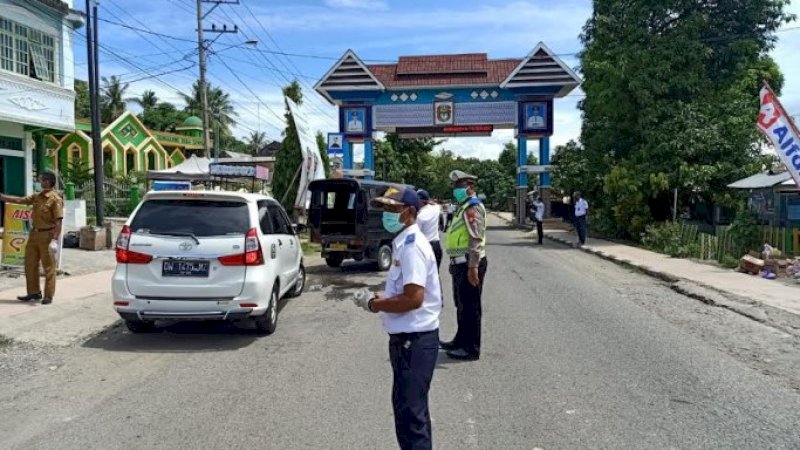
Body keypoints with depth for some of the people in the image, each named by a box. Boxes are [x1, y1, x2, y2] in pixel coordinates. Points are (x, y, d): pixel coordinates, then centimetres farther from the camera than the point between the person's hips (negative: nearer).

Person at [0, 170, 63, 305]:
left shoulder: (55, 199, -12)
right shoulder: (36, 196, 12)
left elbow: (58, 221, -17)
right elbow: (19, 200, 13)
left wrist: (54, 240, -23)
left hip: (47, 235, -8)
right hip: (34, 233, 8)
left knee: (48, 266, 0)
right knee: (30, 264, 13)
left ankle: (48, 295, 8)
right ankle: (34, 292, 25)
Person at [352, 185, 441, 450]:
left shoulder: (412, 246, -19)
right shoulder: (403, 243, 11)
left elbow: (414, 298, -27)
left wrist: (375, 305, -14)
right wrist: (384, 299, 3)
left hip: (415, 339, -10)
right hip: (406, 337, 10)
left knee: (411, 411, -2)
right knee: (407, 406, 23)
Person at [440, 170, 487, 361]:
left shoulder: (473, 207, -14)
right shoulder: (464, 207, 18)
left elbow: (476, 239, -22)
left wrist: (473, 267, -26)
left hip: (469, 264, -10)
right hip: (461, 263, 10)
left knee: (470, 307, -3)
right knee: (461, 305, 19)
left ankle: (471, 349, 5)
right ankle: (461, 341, 32)